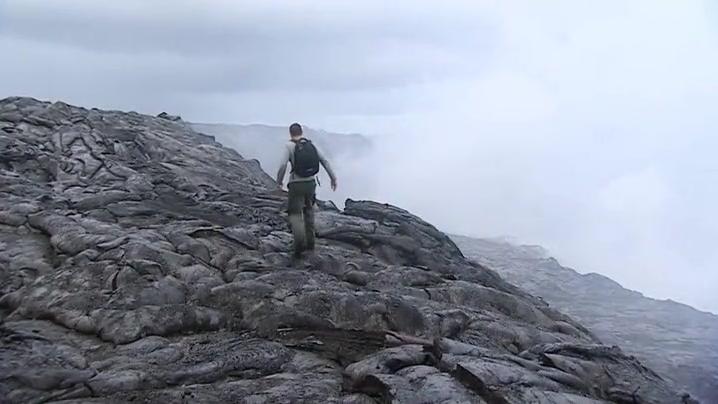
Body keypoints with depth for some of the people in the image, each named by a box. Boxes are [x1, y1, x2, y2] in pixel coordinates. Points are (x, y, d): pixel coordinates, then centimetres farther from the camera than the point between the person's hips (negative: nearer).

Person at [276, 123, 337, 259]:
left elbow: (282, 165, -19)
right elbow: (324, 161, 3)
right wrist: (333, 177, 9)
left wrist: (279, 181, -3)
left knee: (295, 214, 3)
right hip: (311, 183, 5)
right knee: (309, 211, 23)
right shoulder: (311, 145, 5)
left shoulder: (289, 146, -8)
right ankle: (310, 241, 25)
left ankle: (299, 241, -19)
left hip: (296, 185, -4)